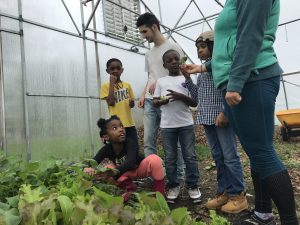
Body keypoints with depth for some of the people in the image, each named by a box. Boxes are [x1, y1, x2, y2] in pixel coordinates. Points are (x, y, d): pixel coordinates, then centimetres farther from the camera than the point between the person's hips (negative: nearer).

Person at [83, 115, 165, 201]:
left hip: (140, 168, -3)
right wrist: (88, 169, -55)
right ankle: (129, 188, -4)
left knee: (155, 159, -34)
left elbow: (130, 162, -47)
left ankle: (159, 194, -16)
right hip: (126, 172, 4)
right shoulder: (106, 149, -20)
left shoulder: (129, 143, -31)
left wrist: (115, 172, -64)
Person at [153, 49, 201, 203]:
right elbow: (154, 102, 9)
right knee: (170, 158, 7)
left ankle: (192, 185, 18)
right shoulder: (161, 81, 8)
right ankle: (173, 186, 21)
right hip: (167, 125, 1)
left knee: (190, 156, 4)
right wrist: (161, 101, -13)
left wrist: (180, 96, -16)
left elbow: (194, 103, 0)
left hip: (186, 124, -1)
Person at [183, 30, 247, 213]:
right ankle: (224, 192, 21)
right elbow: (197, 95, 18)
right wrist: (187, 78, 9)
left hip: (222, 117, -7)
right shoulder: (202, 70, 18)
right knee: (218, 157, 11)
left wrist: (225, 112, -19)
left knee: (230, 156, -2)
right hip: (207, 118, 8)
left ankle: (238, 195, 10)